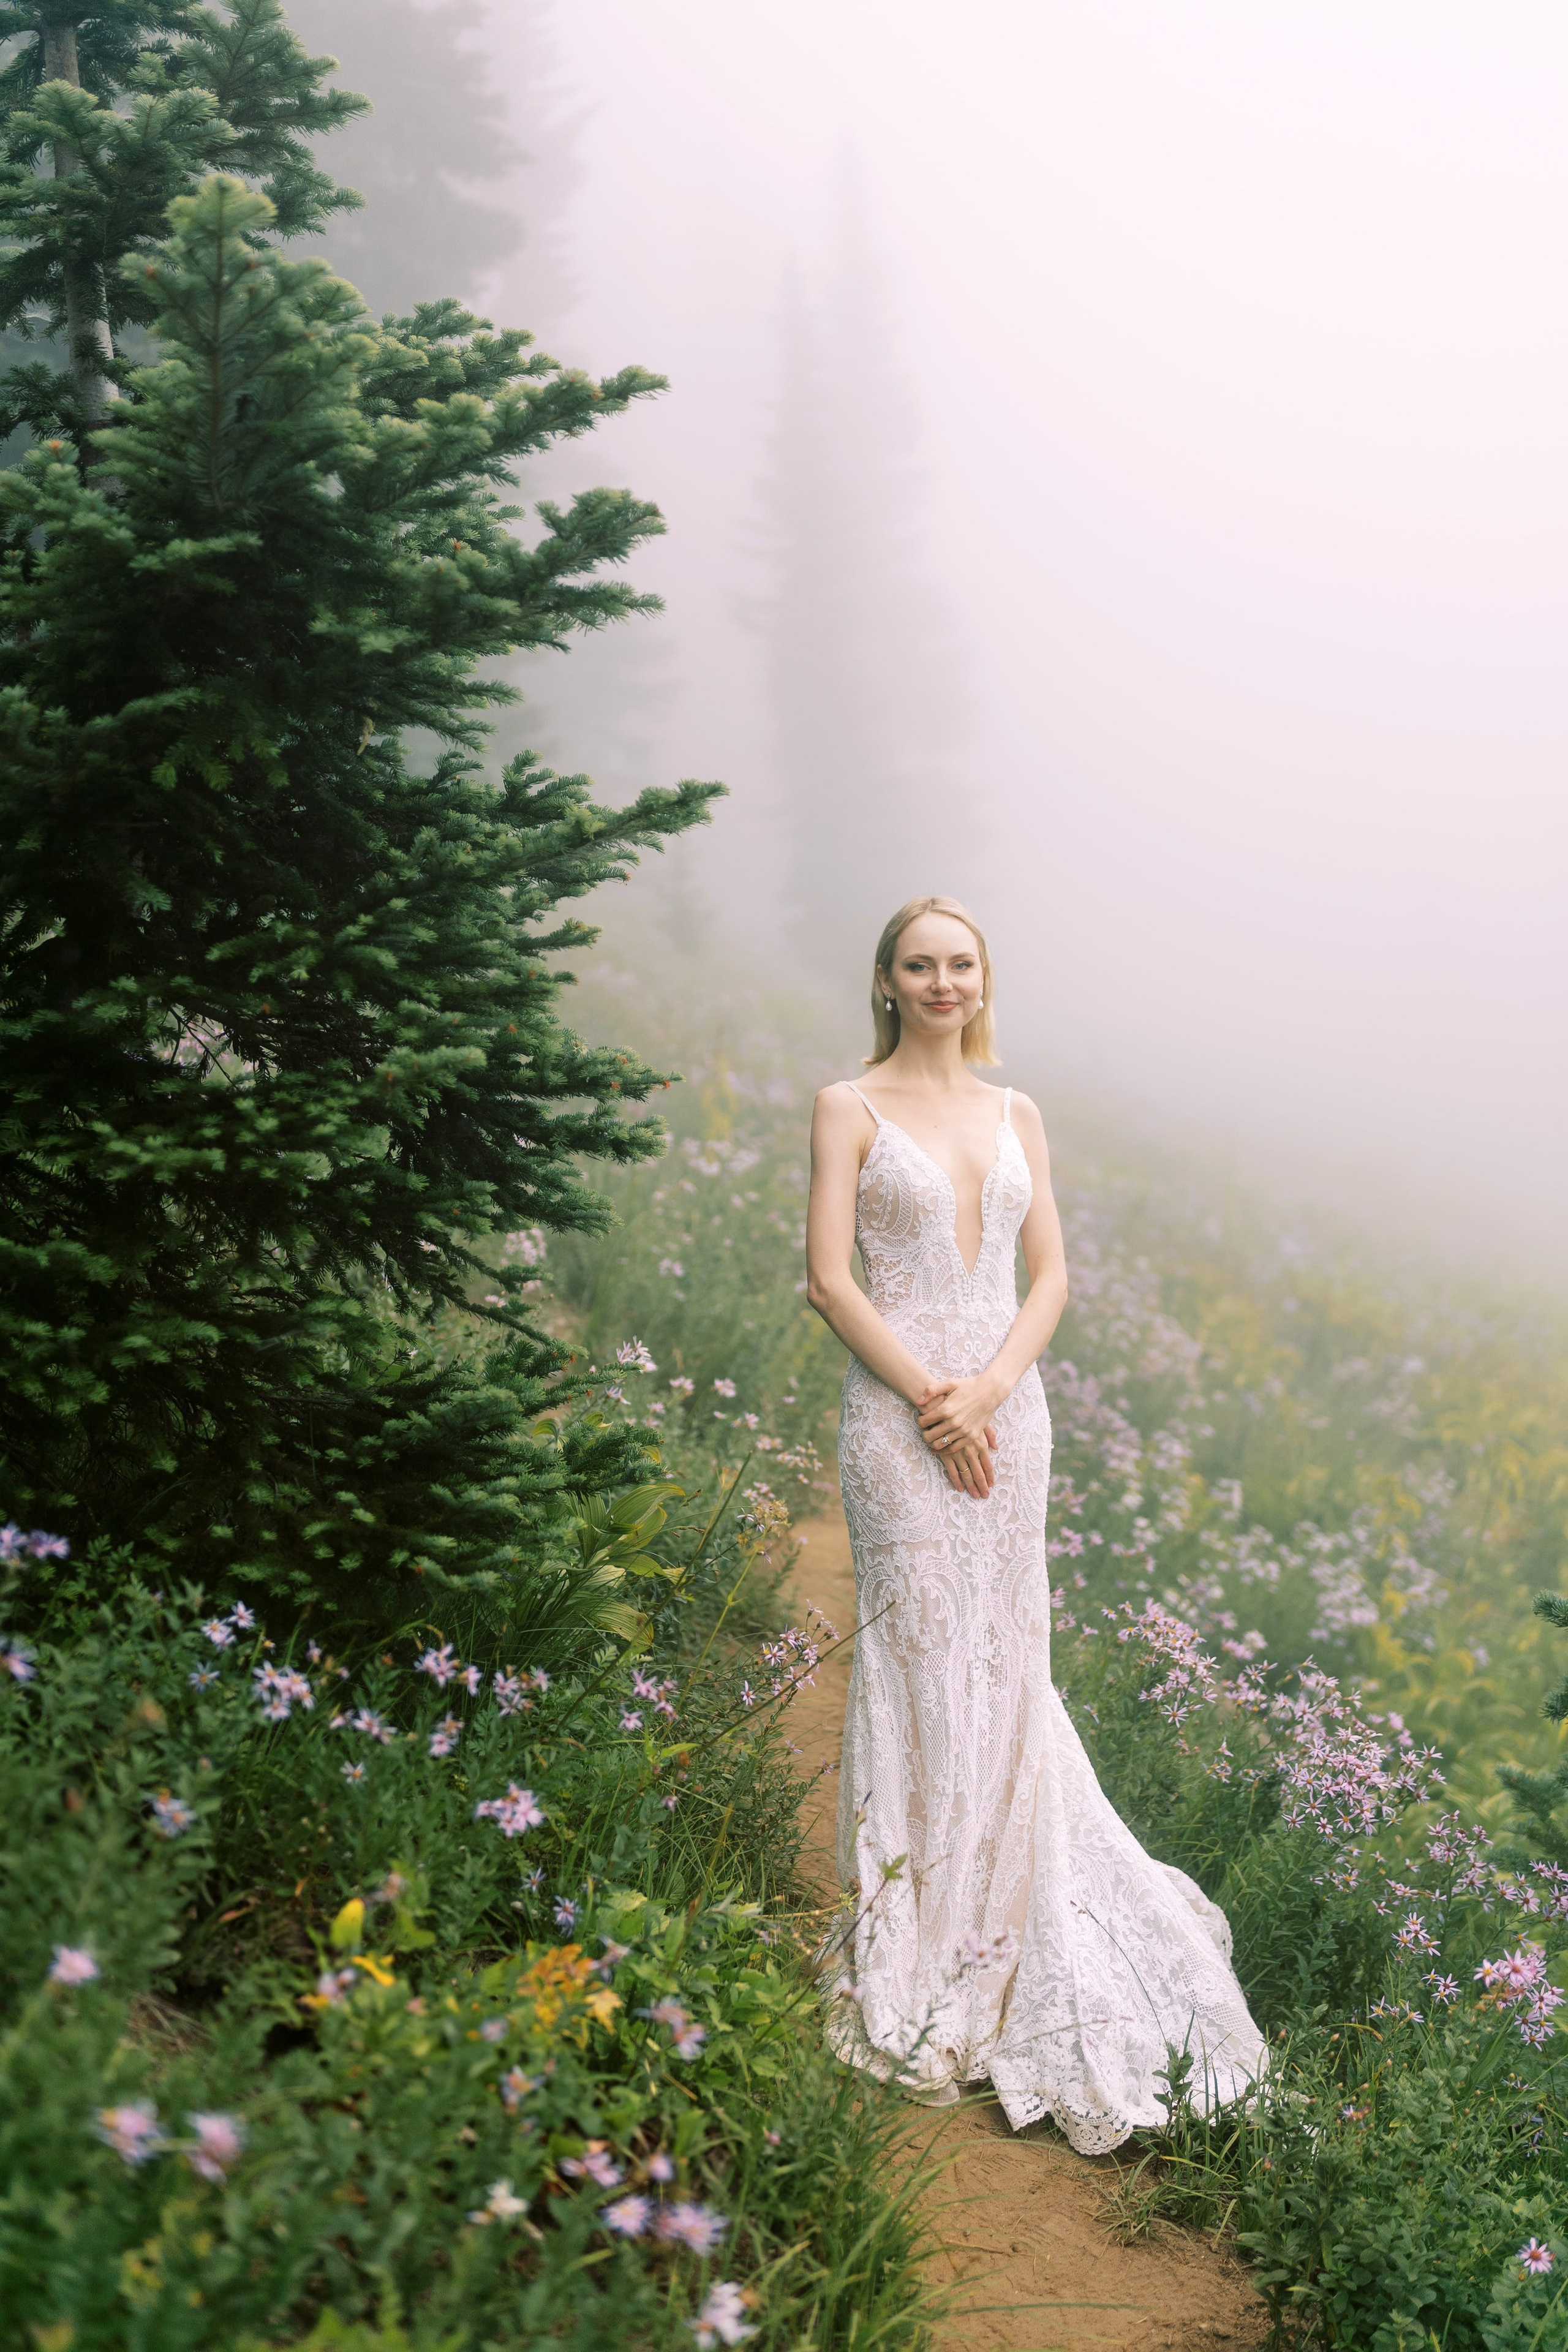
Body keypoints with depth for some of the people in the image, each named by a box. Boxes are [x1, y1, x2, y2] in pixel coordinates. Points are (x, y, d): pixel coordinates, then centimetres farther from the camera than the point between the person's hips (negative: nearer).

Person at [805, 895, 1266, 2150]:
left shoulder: (1017, 1115, 12)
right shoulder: (851, 1109, 0)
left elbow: (1051, 1273, 8)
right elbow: (830, 1276, -7)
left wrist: (991, 1387, -9)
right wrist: (932, 1399, -14)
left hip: (1007, 1403, 4)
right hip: (899, 1408, -4)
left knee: (1006, 1658, 8)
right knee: (920, 1656, -2)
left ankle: (1001, 1937, 23)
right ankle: (915, 1962, 7)